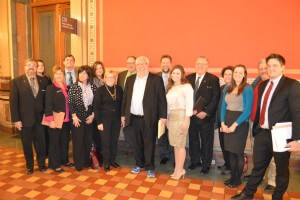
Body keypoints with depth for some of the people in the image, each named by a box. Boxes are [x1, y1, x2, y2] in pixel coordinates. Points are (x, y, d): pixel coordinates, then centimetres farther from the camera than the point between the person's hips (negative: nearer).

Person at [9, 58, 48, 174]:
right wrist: (16, 120, -9)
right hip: (25, 120, -1)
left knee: (41, 143, 8)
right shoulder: (17, 81, -4)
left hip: (40, 119, 1)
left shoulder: (43, 81, 2)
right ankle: (29, 166, 33)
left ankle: (41, 164, 31)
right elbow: (13, 102, -6)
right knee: (27, 145, 13)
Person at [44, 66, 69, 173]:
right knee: (54, 142, 5)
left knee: (64, 141, 15)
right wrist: (51, 120, -19)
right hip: (55, 120, -6)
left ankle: (64, 160, 30)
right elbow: (48, 105, -13)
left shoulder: (66, 88, 10)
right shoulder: (50, 88, -7)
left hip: (66, 119, 6)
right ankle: (55, 164, 17)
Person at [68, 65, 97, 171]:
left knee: (88, 140, 10)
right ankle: (78, 164, 17)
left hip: (89, 117, 3)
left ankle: (86, 161, 27)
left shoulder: (93, 87, 2)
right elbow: (70, 103, -6)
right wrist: (74, 117, -9)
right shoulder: (74, 87, -5)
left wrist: (92, 115, -2)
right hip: (78, 117, -3)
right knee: (78, 141, 3)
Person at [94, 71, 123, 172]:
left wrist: (122, 117, 3)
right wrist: (99, 122, -10)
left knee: (114, 141, 12)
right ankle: (106, 163, 20)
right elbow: (96, 107, -7)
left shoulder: (119, 89, 3)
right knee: (106, 142, 5)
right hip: (105, 119, -3)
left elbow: (122, 104, 8)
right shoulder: (100, 90, -6)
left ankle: (113, 160, 28)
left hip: (116, 119, 3)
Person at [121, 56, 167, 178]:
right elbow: (125, 98, 11)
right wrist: (123, 114, 9)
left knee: (149, 143, 5)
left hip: (149, 118, -4)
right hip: (134, 118, 4)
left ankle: (150, 168, 20)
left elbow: (162, 99, -7)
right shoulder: (130, 80, 8)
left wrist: (163, 116, -10)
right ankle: (139, 164, 32)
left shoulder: (156, 79, -4)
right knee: (137, 143, 15)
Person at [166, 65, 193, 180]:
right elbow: (168, 104, 13)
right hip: (171, 117, 7)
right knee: (175, 144, 10)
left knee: (180, 144, -1)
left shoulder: (187, 86, -7)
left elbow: (189, 104, -12)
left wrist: (186, 120, -16)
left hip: (181, 116, -7)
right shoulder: (170, 87, 13)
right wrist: (167, 118, 11)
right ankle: (177, 169, 20)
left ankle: (180, 169, 13)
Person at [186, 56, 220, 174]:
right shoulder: (188, 78, 5)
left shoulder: (213, 79, -4)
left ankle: (206, 164, 25)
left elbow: (216, 98, -7)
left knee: (206, 141, 9)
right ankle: (195, 161, 31)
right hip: (191, 115, 3)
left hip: (206, 116, -3)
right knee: (193, 140, 13)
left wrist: (205, 112, -14)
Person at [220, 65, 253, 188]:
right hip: (227, 122, 5)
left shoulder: (247, 89, -8)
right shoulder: (227, 88, 9)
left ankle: (238, 179, 23)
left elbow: (247, 110, -14)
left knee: (238, 152, 5)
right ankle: (232, 177, 26)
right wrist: (223, 123, -3)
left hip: (240, 123, -5)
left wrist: (235, 124, -17)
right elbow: (223, 107, 9)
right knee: (231, 152, 12)